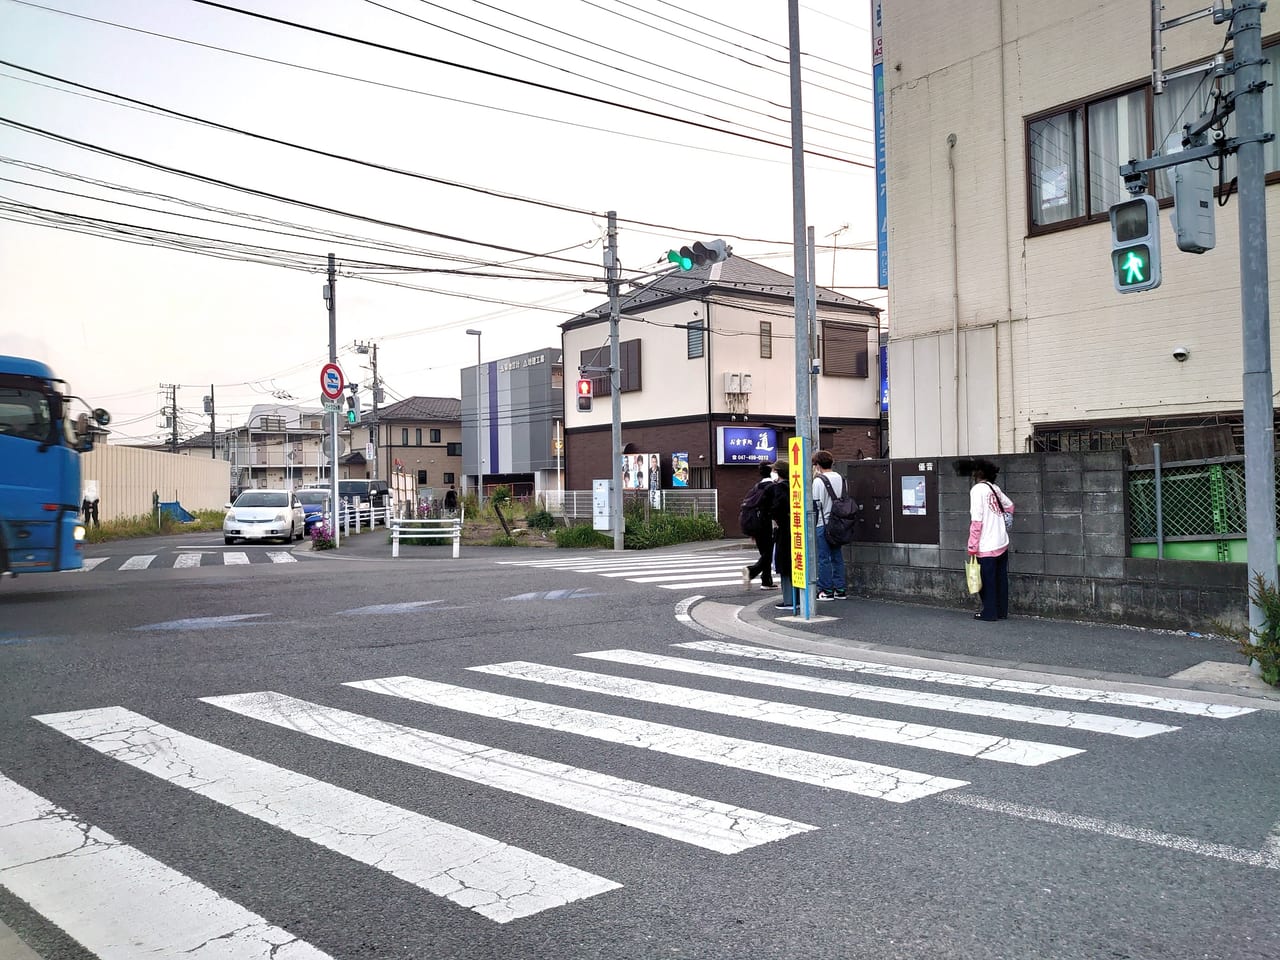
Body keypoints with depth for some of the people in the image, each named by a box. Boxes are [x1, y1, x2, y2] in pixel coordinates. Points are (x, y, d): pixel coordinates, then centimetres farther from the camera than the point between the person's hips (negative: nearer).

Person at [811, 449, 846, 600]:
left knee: (824, 558, 0)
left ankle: (826, 590, 2)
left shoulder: (818, 480, -13)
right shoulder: (841, 479, 8)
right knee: (837, 556, 10)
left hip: (823, 524, -6)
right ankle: (839, 589, 12)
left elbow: (815, 504, -15)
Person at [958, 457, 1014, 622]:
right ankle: (1002, 612, 19)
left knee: (987, 580, 3)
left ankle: (990, 613, 9)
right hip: (1002, 543, 7)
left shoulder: (977, 490, -14)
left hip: (987, 546, -7)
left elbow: (976, 521, -18)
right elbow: (1009, 506, 23)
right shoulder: (994, 488, 8)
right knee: (1000, 578, 12)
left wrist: (972, 547, -15)